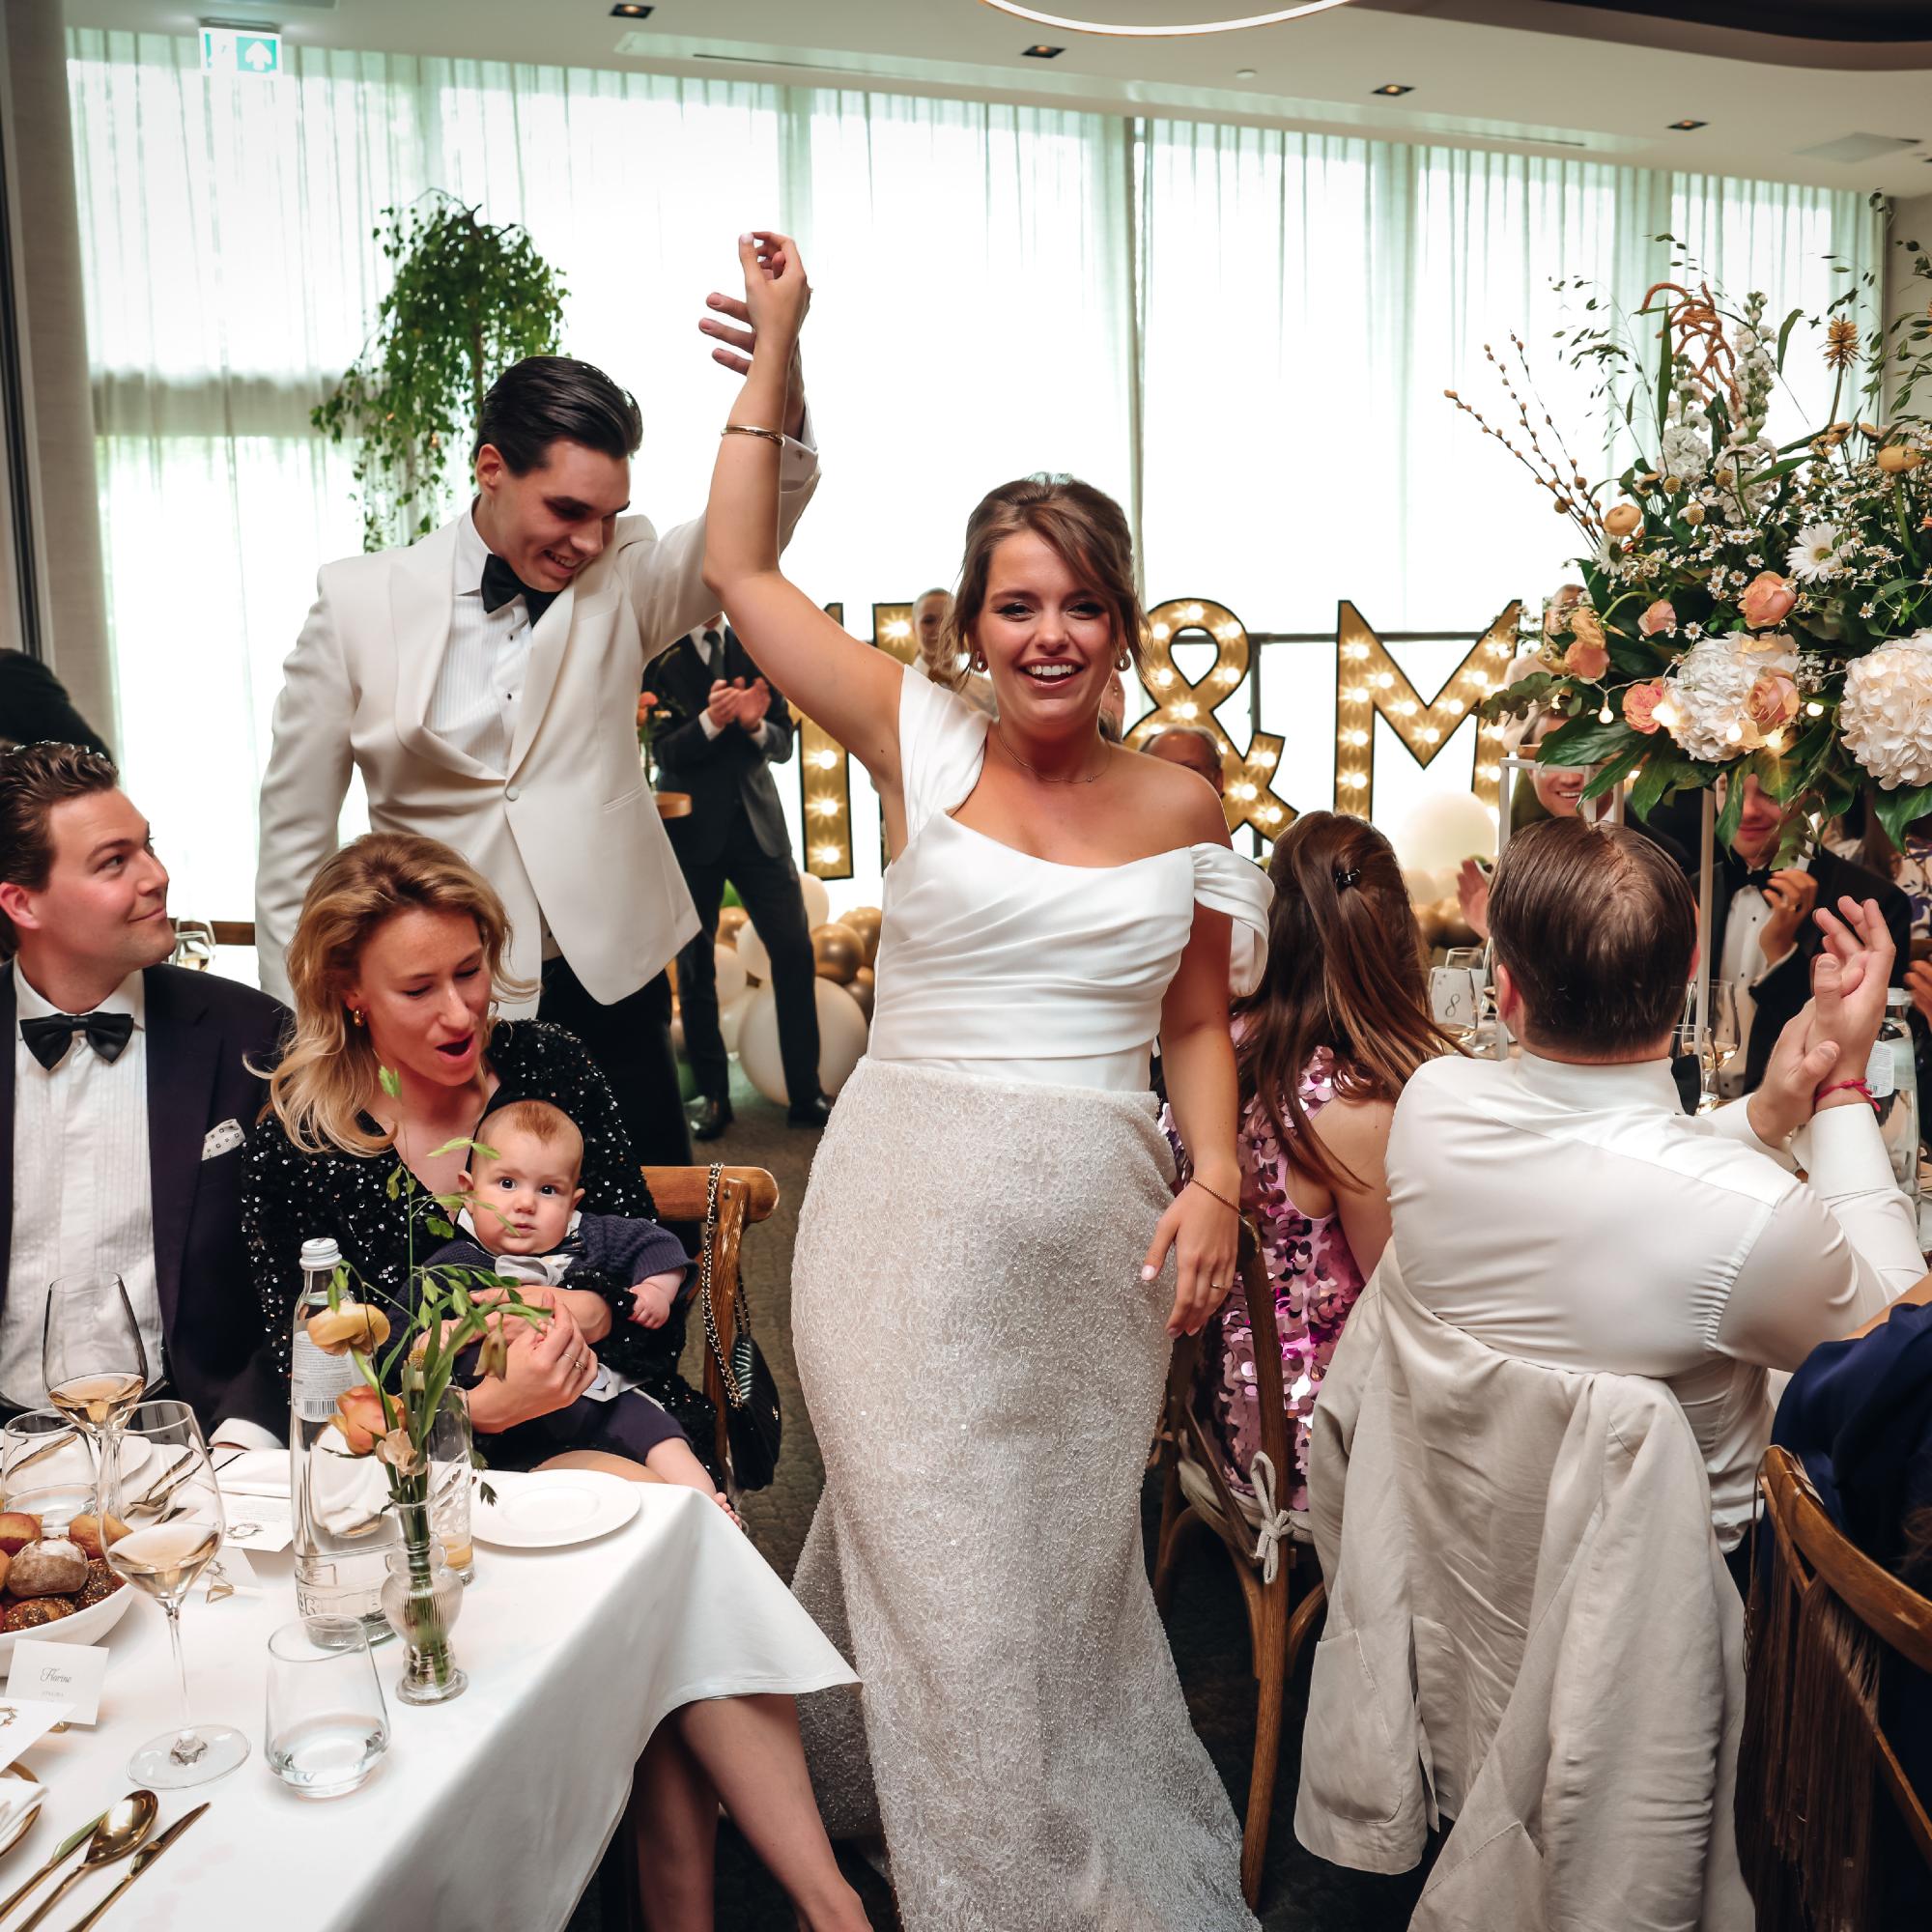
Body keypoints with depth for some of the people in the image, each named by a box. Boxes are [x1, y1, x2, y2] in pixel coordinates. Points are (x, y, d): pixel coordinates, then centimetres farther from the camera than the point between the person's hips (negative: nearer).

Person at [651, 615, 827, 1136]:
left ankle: (805, 1095, 6)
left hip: (757, 822, 3)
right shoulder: (660, 654, -4)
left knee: (795, 951, -3)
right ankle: (713, 1097, 17)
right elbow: (663, 752, -10)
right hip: (692, 829, -3)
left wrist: (755, 725, -16)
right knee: (696, 966, 5)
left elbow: (783, 744, 6)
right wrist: (709, 721, -28)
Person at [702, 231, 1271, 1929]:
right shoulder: (923, 747, -2)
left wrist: (1217, 1183, -4)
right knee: (949, 1567, 6)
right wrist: (779, 344, -1)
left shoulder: (1179, 803, 3)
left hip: (1095, 1222, 2)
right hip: (913, 1215, -2)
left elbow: (1199, 1025, 10)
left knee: (1067, 1558, 19)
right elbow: (739, 570, -1)